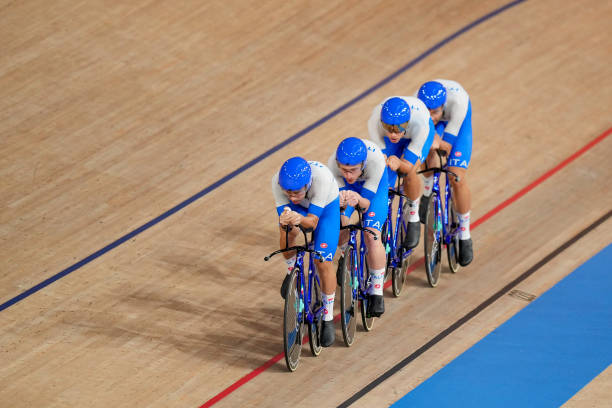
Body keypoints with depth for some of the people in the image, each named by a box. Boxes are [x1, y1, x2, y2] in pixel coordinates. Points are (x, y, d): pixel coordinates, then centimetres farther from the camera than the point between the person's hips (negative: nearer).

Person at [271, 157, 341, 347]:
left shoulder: (322, 177, -43)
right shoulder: (278, 181, -36)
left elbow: (313, 220, -40)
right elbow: (282, 212, -33)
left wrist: (300, 219, -62)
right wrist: (285, 220, -57)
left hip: (326, 205, -2)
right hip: (300, 207, 2)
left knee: (323, 262, -10)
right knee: (288, 230, -29)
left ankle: (328, 320, 9)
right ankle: (292, 271, 5)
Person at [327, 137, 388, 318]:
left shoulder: (376, 160, -42)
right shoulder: (333, 164, -37)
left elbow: (367, 204, -33)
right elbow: (335, 194, -26)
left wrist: (359, 200, -56)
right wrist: (340, 202, -50)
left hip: (375, 184, -2)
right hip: (347, 188, 2)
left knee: (372, 235, -19)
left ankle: (376, 293, -5)